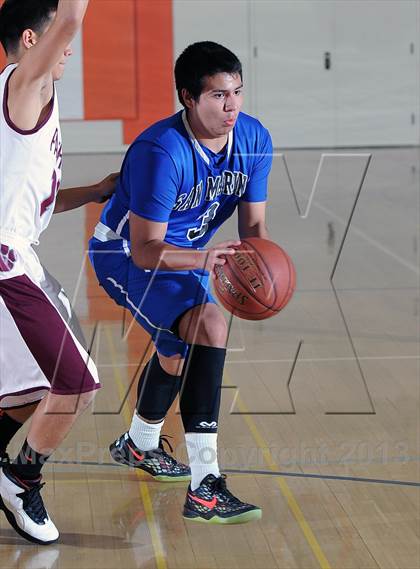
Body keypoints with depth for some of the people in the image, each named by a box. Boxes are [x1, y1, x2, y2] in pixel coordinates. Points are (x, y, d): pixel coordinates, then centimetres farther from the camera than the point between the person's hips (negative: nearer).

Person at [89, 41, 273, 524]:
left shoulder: (254, 140, -14)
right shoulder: (161, 152, -34)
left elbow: (253, 223, -7)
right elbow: (144, 249, -34)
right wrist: (203, 258, -50)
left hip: (184, 253, 8)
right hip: (126, 253, -8)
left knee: (180, 347, 29)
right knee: (209, 327, -30)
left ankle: (138, 446, 60)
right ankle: (204, 489, -30)